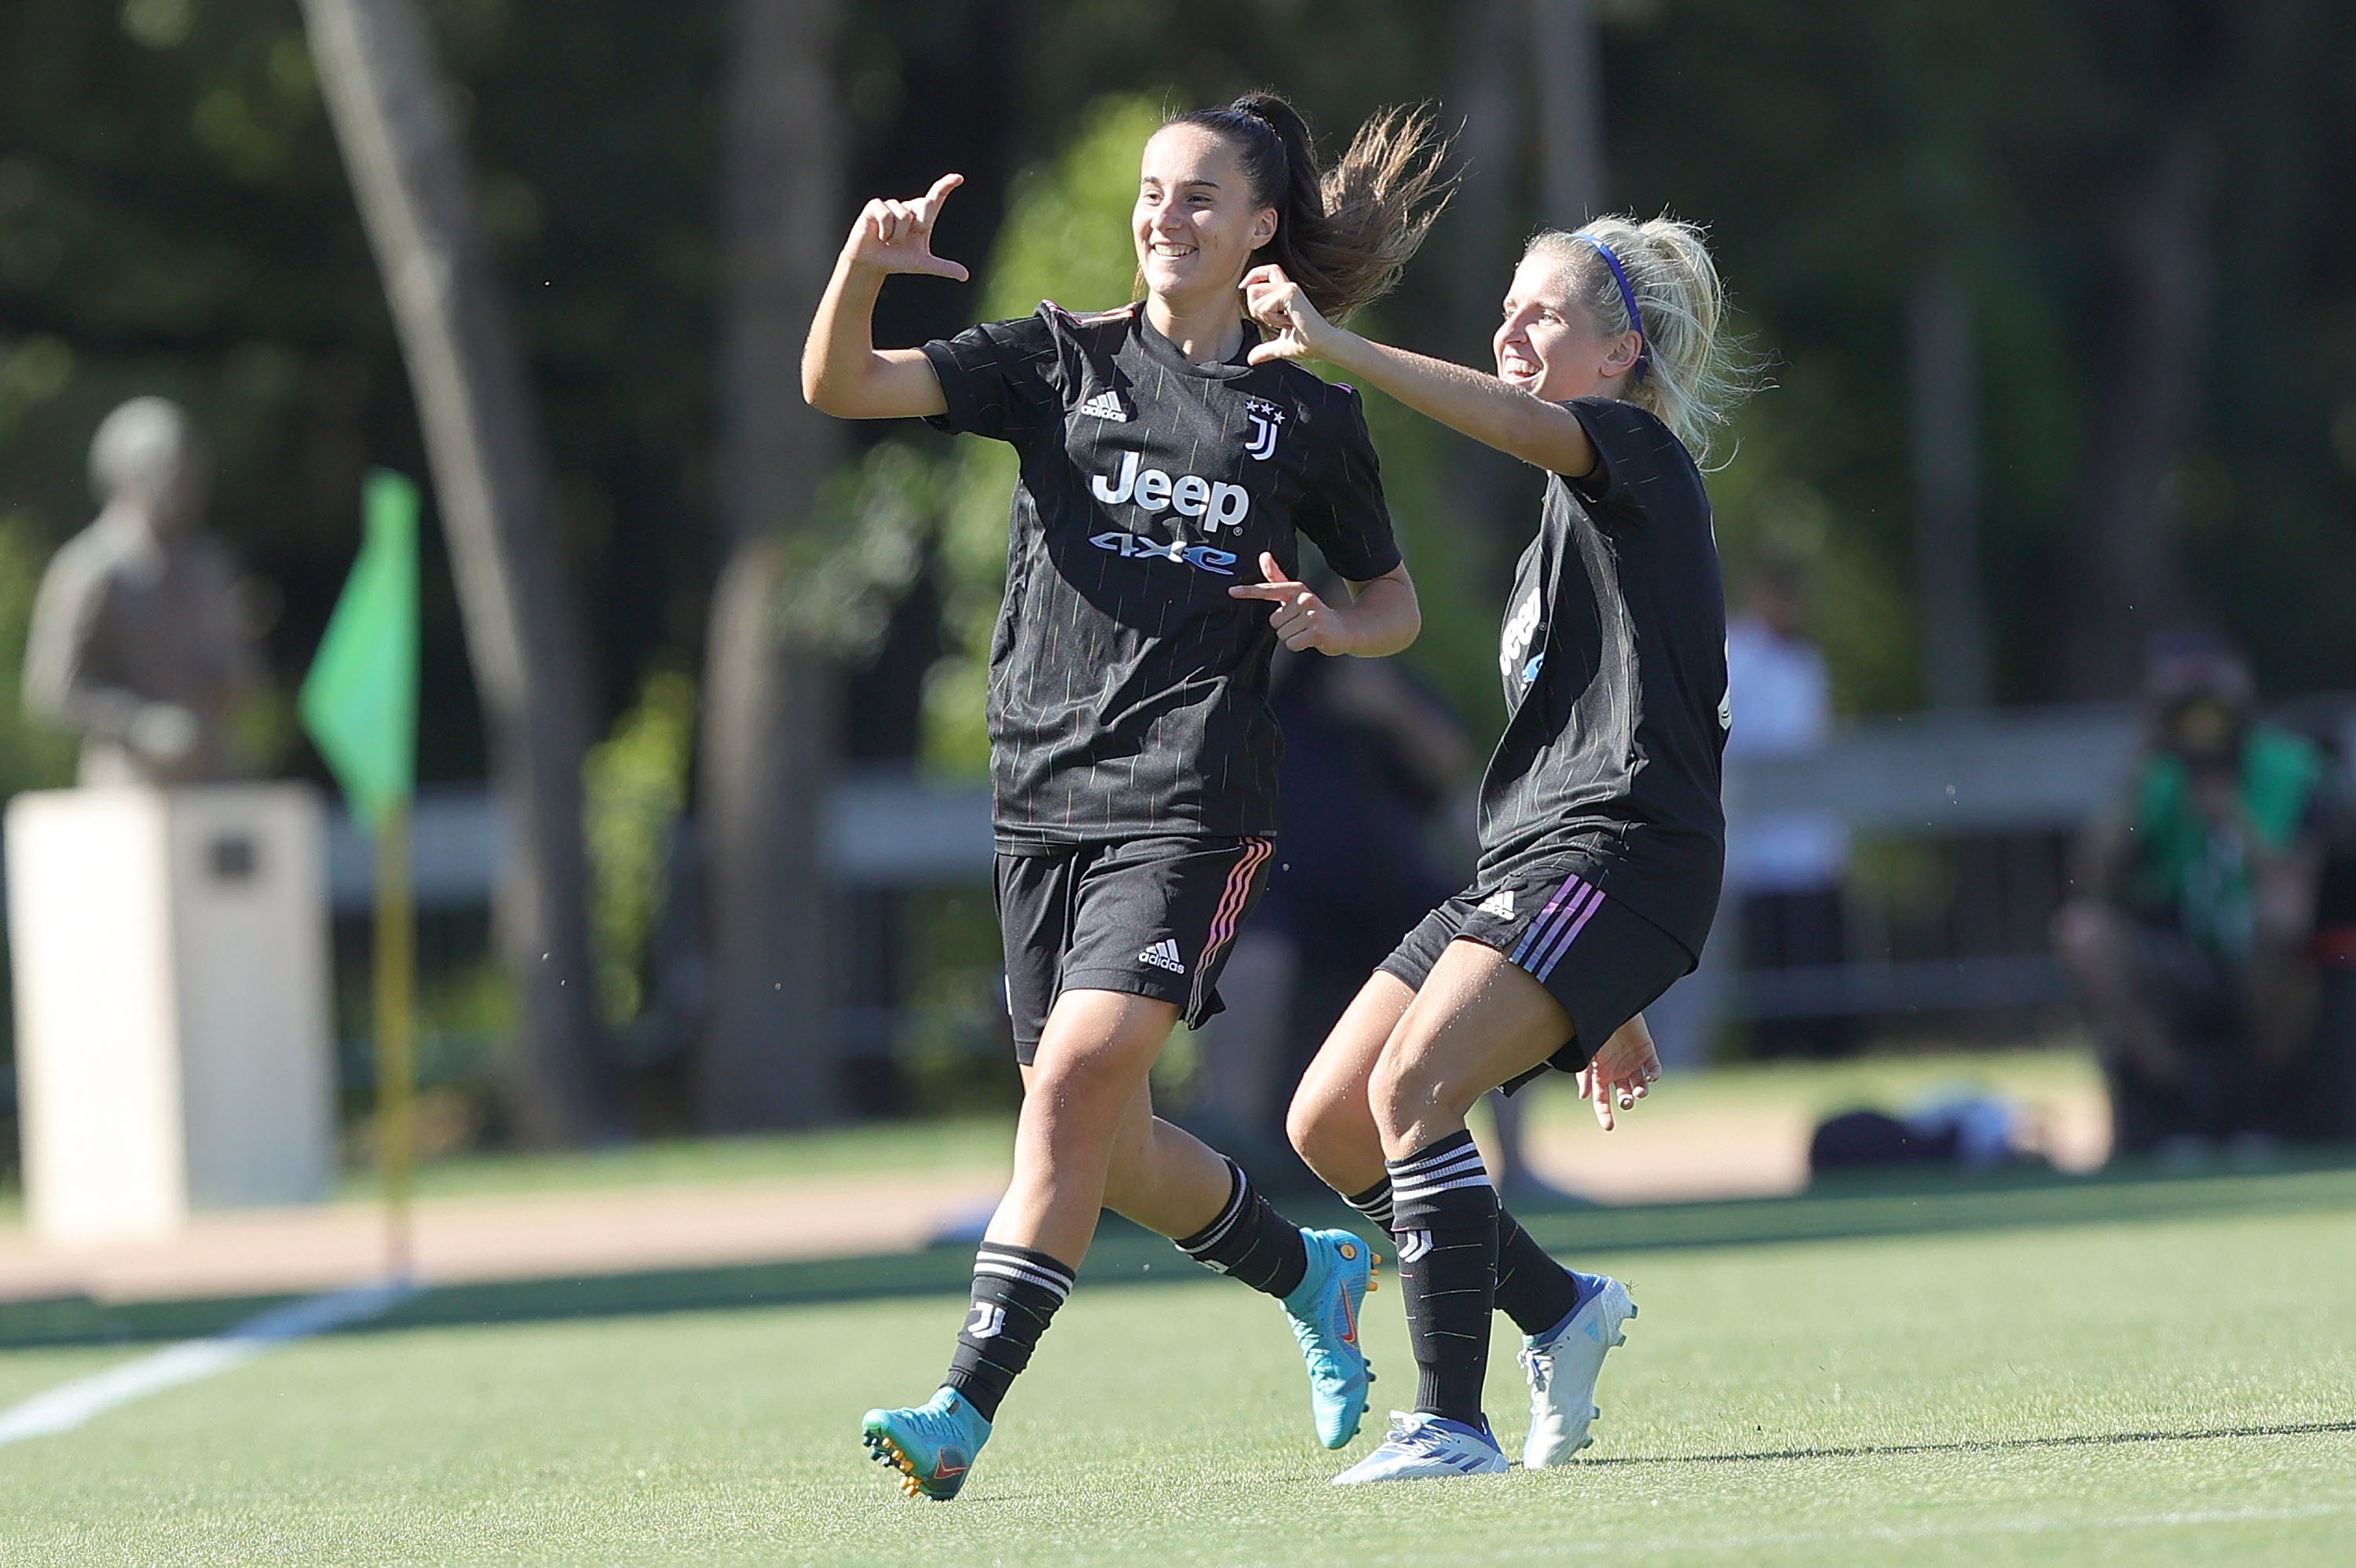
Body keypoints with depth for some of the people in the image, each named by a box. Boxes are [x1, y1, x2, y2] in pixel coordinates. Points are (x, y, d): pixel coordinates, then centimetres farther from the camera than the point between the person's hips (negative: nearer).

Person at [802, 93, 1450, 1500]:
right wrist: (865, 266, -20)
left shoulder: (1310, 417, 7)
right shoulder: (1060, 363, 9)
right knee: (1105, 1148, 9)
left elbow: (1396, 606, 18)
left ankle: (969, 1408, -22)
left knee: (1079, 1080, -21)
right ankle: (1313, 1273, 36)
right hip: (1047, 792, 4)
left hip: (1195, 803, -4)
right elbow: (839, 386, -1)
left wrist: (1325, 626, -4)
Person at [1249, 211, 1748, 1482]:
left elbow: (1515, 423, -26)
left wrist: (1331, 346, -37)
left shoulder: (1637, 452, -1)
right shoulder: (1568, 519, 27)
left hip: (1612, 856, -10)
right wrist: (1605, 1004, 28)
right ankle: (1560, 1310, 19)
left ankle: (1451, 1423, -24)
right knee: (1329, 1124, 4)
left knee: (1412, 1086, -24)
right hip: (1521, 871, 10)